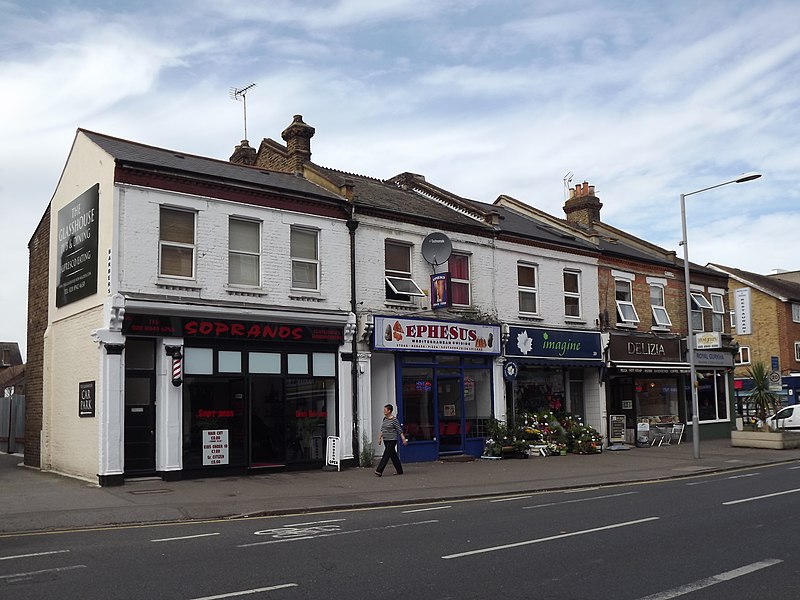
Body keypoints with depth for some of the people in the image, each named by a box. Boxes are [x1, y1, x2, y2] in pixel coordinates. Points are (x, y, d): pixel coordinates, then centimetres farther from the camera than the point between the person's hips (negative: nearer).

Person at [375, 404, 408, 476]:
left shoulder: (394, 419, -12)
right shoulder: (384, 419, 10)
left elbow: (400, 430, -11)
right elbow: (382, 430, 18)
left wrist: (404, 439, -12)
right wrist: (379, 438, 14)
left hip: (392, 440, -8)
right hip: (386, 440, 8)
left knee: (386, 455, -9)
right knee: (393, 455, 11)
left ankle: (379, 471, -12)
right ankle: (400, 471, 19)